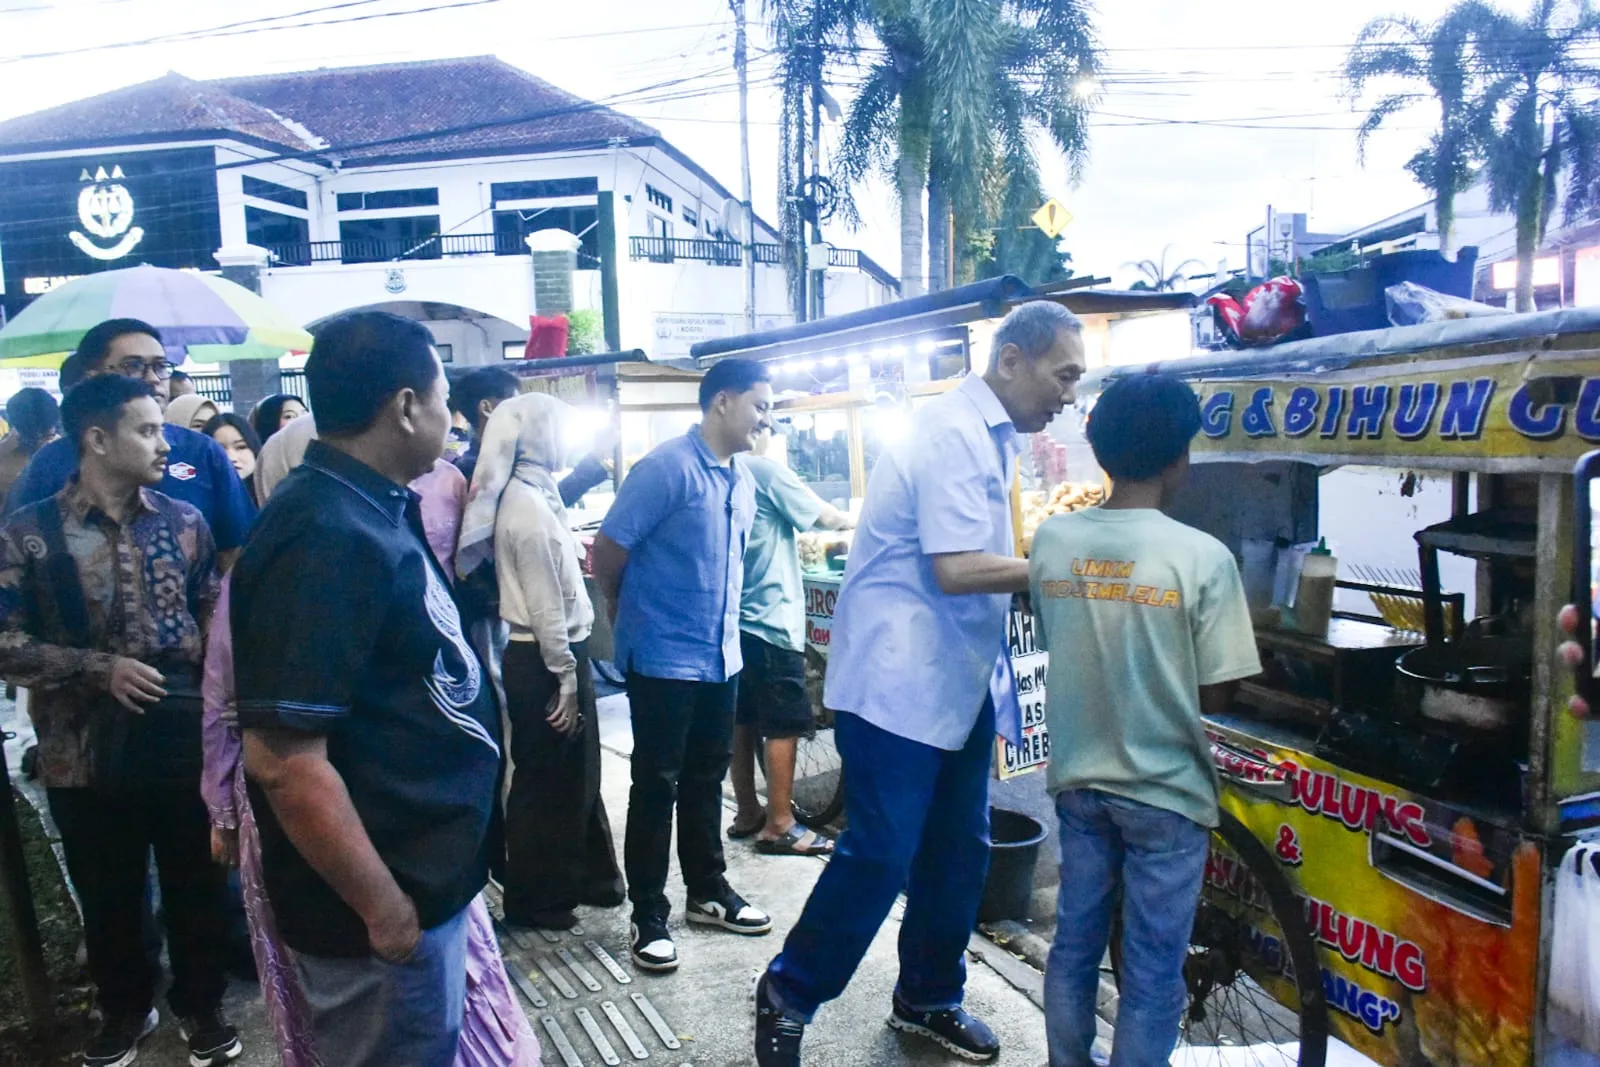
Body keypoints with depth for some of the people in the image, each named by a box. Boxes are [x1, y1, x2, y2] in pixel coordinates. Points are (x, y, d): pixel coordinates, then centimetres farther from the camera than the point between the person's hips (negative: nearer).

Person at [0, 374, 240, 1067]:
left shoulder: (183, 522, 2)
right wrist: (99, 667, -16)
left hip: (183, 739, 1)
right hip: (85, 751, -1)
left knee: (196, 885, 14)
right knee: (107, 896, 17)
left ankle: (201, 1005, 36)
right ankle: (125, 1010, 40)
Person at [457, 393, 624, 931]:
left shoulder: (537, 494, 10)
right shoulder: (527, 506, -19)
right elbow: (544, 605, -20)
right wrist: (565, 676, -17)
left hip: (557, 652, 9)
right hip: (542, 659, -9)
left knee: (575, 775, 18)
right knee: (544, 781, 5)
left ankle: (584, 877, 33)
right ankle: (533, 898, 21)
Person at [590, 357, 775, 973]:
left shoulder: (743, 481, 8)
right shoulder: (666, 469, -16)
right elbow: (607, 552, -12)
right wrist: (627, 620, 2)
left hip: (720, 656, 7)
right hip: (663, 659, -7)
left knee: (706, 778, 18)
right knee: (657, 785, 4)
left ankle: (708, 893, 32)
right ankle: (649, 916, 16)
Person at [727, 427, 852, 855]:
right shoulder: (768, 471, -12)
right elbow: (825, 518, -8)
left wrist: (794, 546, 26)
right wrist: (855, 520, 11)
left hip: (736, 618, 9)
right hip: (771, 618, -9)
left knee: (743, 720, 13)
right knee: (785, 723, -2)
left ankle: (747, 814, 22)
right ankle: (779, 826, 3)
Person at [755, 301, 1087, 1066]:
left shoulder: (989, 434, 12)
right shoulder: (955, 432, -18)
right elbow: (956, 569, -25)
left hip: (958, 682, 10)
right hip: (898, 683, -10)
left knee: (958, 851, 15)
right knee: (881, 855, -2)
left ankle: (927, 999, 33)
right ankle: (786, 996, 19)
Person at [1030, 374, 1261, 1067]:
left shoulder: (1051, 540, -5)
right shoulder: (1202, 555, -16)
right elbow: (1215, 696, -11)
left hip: (1078, 780, 5)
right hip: (1165, 791, -4)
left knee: (1073, 945, 18)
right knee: (1152, 972, 10)